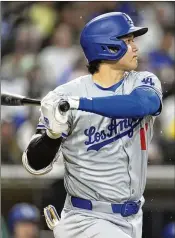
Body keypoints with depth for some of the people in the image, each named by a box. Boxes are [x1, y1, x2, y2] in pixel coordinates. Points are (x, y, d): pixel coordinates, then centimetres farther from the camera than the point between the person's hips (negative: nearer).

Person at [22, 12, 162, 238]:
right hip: (87, 220, -5)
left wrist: (79, 103, -33)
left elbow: (146, 103, -26)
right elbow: (36, 165, -9)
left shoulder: (144, 83, 0)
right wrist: (53, 133, -30)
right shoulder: (65, 95, -10)